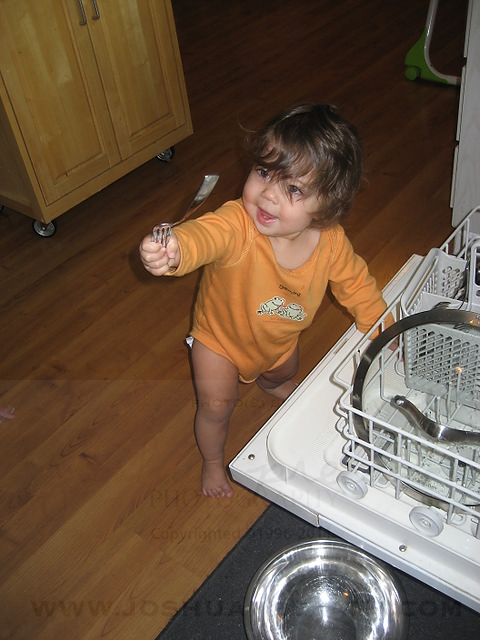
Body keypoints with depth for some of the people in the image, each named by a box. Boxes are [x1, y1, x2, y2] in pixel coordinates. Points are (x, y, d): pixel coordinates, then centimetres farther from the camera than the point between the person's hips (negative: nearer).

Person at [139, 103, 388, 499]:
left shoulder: (331, 242, -26)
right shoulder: (236, 224, -41)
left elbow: (356, 284, -6)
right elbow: (204, 235, -64)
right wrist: (173, 251, -86)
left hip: (280, 341, 5)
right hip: (221, 337, -4)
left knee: (282, 376, 33)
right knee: (217, 405, 6)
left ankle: (272, 383, 74)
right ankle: (213, 461, 41)